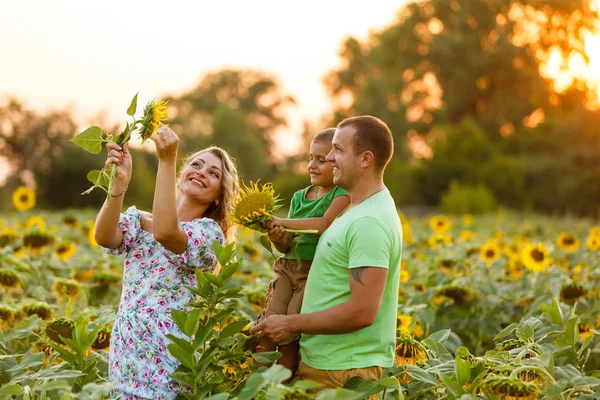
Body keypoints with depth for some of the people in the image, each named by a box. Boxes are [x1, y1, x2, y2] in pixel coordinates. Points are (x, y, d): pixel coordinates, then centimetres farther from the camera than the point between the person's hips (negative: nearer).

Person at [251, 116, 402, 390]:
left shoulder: (369, 223, -21)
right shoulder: (358, 211, 11)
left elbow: (362, 312, -26)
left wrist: (291, 324, -17)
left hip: (344, 372, -9)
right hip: (322, 360, 9)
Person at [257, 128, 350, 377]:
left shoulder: (342, 194, -4)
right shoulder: (300, 197, 16)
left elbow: (325, 224, -23)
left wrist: (282, 222, -16)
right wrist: (277, 238, -8)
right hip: (288, 268, 6)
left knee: (289, 338, -10)